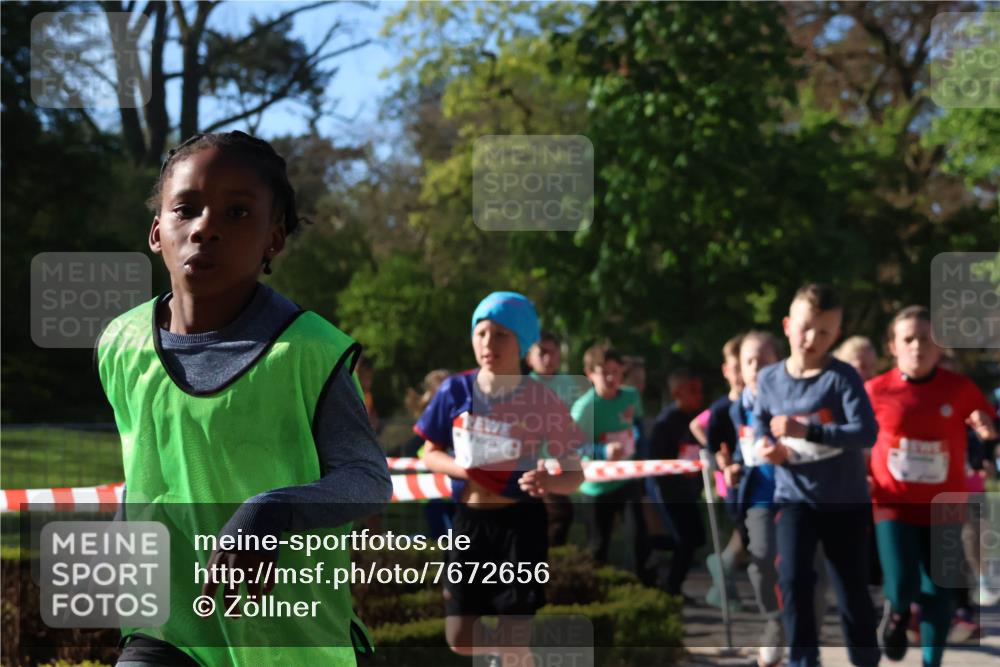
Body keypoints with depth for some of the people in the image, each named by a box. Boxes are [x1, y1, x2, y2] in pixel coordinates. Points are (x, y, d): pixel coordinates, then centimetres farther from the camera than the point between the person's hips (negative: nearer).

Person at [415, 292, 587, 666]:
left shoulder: (541, 401, -12)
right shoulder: (456, 391, -4)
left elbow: (575, 475, -7)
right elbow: (431, 454, 7)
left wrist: (548, 482, -31)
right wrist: (464, 470, -15)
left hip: (521, 523, -3)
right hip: (470, 521, 3)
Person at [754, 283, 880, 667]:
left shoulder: (842, 377, -14)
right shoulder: (769, 379, -2)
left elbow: (866, 432, -23)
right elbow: (760, 425, 14)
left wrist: (807, 431, -30)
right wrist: (764, 446, -10)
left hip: (846, 499, -2)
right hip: (794, 496, 2)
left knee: (853, 589, 6)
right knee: (793, 580, -15)